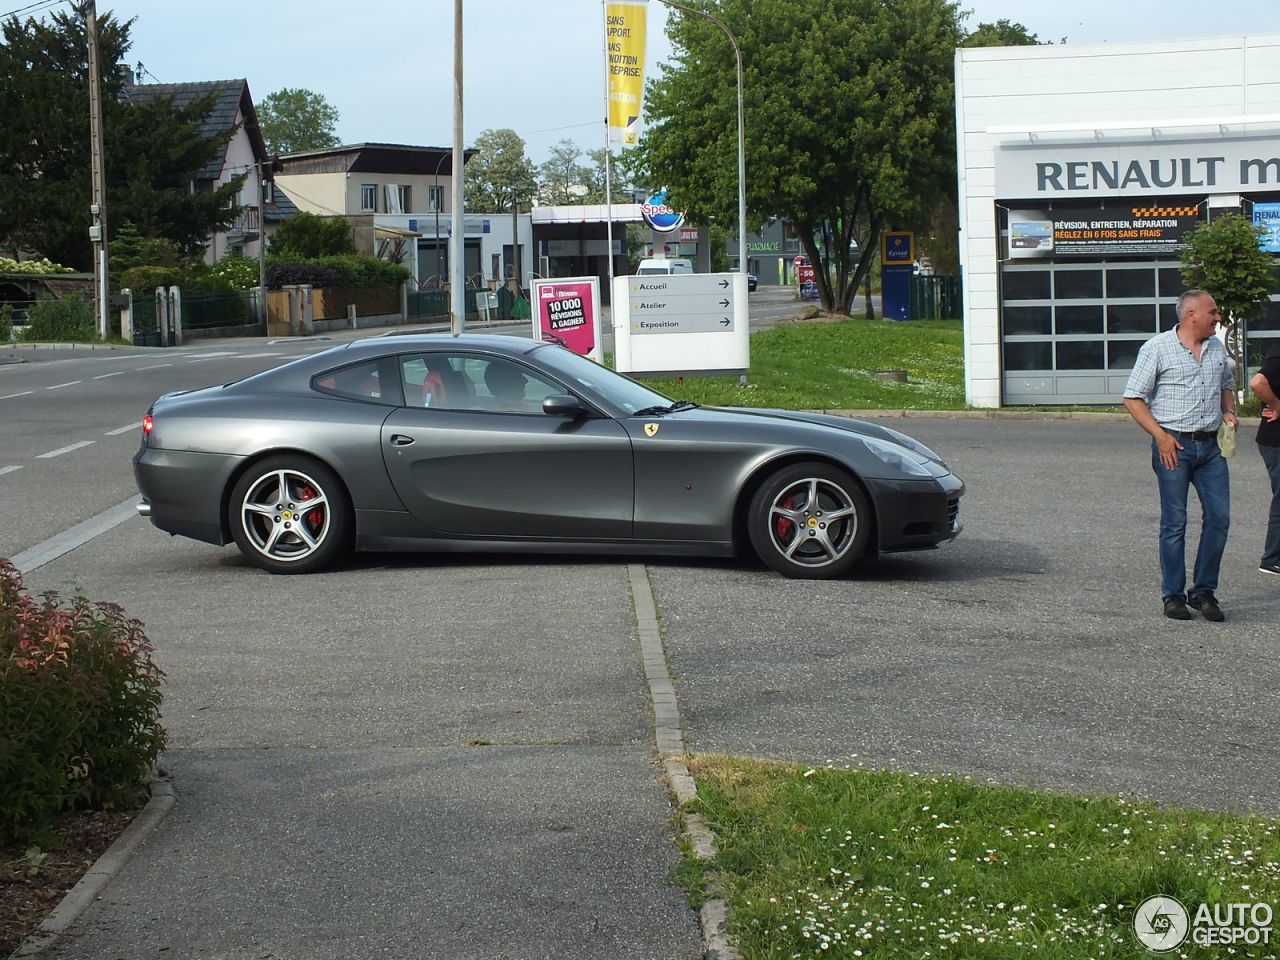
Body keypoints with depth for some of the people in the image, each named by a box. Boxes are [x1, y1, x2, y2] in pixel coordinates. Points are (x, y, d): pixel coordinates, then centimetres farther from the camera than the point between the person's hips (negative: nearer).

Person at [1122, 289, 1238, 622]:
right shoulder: (1157, 348, -5)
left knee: (1219, 517, 0)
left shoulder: (1217, 347, 13)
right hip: (1174, 445, -5)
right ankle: (1173, 595, 9)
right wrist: (1160, 436, -13)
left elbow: (1227, 386, 28)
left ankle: (1204, 591, 12)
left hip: (1210, 445, 5)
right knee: (1175, 523, -1)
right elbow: (1133, 398, -5)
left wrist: (1229, 412, 7)